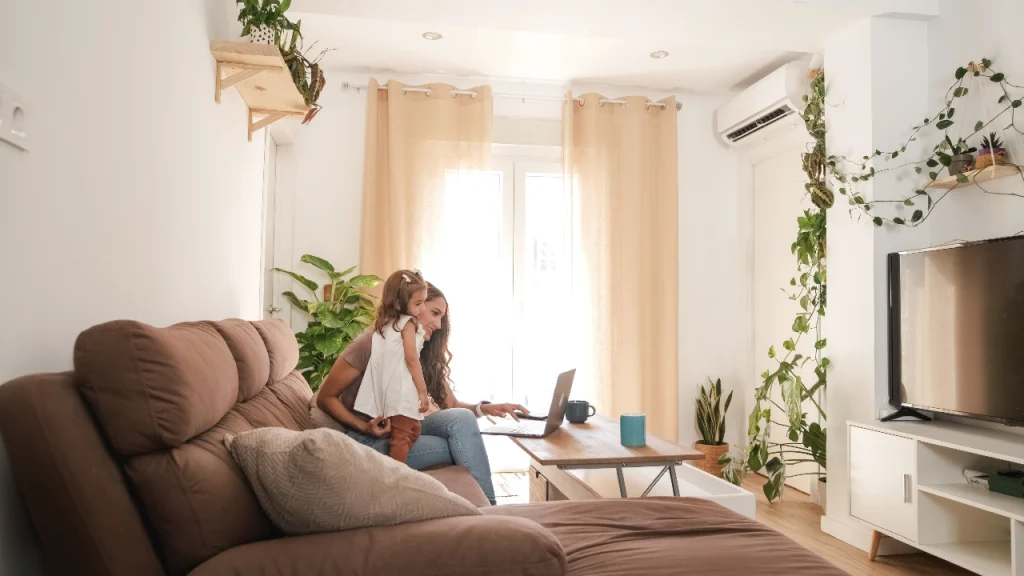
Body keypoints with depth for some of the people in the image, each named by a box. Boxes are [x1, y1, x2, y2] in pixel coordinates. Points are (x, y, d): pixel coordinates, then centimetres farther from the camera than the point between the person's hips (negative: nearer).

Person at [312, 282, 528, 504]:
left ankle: (487, 506, -17)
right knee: (462, 445, -23)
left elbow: (451, 405, 2)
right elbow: (325, 398, -10)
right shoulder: (370, 344, -13)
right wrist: (364, 427, -23)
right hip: (366, 440, -6)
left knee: (462, 419, -23)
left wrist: (485, 408, -17)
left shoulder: (425, 356, 6)